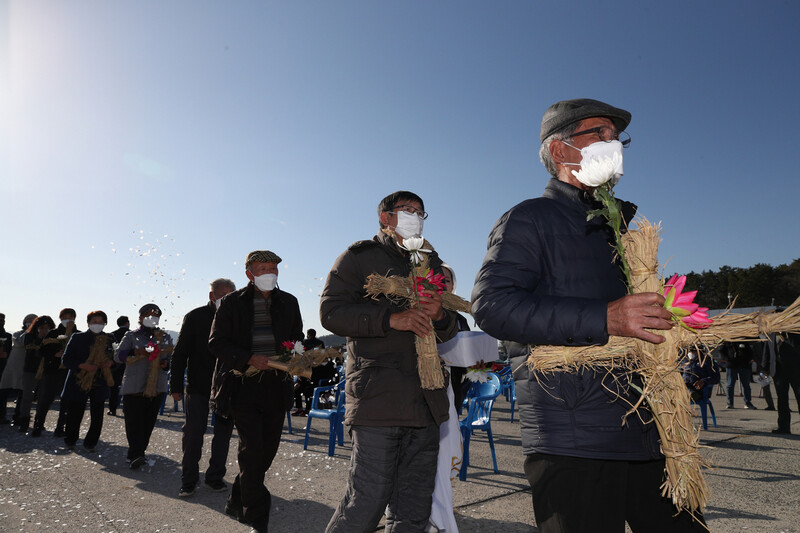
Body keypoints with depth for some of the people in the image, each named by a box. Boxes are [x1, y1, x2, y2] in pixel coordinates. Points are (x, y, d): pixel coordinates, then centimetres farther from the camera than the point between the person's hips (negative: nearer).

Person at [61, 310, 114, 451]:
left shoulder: (109, 339, 8)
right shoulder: (78, 338, 0)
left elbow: (115, 357, 17)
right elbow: (66, 359, -2)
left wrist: (111, 362, -5)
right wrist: (82, 366, -17)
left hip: (100, 384, 2)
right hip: (78, 383, -2)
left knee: (97, 417, 1)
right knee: (74, 415, 5)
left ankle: (90, 443, 20)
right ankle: (70, 441, 30)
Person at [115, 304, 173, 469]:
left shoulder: (165, 337, 15)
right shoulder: (132, 336, 6)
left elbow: (171, 357, 17)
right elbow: (117, 356, -1)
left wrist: (165, 364, -6)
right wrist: (135, 352, -18)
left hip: (157, 387, 3)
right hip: (134, 386, -3)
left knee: (149, 422, 4)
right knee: (134, 421, -10)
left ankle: (139, 452, 13)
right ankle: (136, 455, -13)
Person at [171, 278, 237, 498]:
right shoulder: (195, 317, -1)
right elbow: (180, 354, 0)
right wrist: (176, 386, -4)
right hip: (198, 387, -2)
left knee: (223, 432, 7)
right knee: (193, 432, 0)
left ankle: (215, 477, 21)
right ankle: (189, 479, 15)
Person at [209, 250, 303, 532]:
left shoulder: (288, 302, 11)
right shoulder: (232, 302, 1)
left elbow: (297, 339, 17)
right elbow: (217, 342, -3)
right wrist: (250, 359, -17)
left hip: (276, 385, 4)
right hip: (244, 385, -4)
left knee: (268, 449, 10)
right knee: (252, 450, -5)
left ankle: (237, 502, 32)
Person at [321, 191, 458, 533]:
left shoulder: (432, 264, 23)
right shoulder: (360, 256, 6)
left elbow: (449, 333, 22)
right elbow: (331, 312, -6)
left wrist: (439, 315, -2)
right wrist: (391, 319, -17)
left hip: (426, 401, 6)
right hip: (378, 399, -5)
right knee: (368, 503, -4)